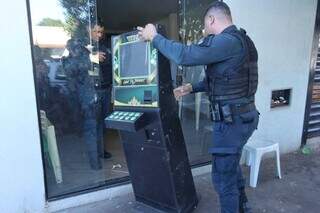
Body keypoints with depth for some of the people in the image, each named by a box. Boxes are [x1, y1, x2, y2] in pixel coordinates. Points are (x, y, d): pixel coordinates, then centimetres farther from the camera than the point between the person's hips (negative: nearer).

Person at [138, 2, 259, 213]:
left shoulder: (228, 41, -20)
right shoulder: (238, 40, 14)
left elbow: (184, 55, -27)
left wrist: (154, 37, -13)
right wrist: (191, 88, 17)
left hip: (232, 120, -11)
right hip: (240, 116, 11)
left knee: (223, 176, 5)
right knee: (231, 164, 27)